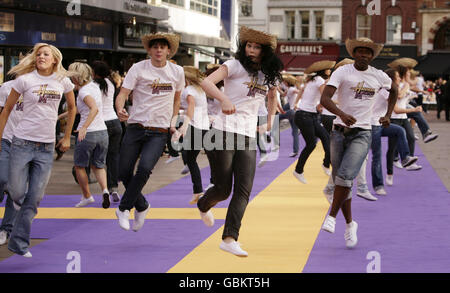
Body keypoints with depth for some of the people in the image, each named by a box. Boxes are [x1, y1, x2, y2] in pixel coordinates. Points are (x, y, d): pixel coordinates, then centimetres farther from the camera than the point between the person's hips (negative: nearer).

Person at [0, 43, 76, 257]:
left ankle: (19, 244, 12)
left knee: (34, 199, 1)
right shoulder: (24, 80, -4)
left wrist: (66, 137, 18)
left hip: (47, 147, 2)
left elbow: (71, 108, 21)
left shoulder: (63, 82, 4)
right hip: (22, 143, -2)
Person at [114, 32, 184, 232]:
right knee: (124, 173, -3)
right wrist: (120, 110, -29)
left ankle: (124, 209, -5)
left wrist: (173, 121, 9)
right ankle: (142, 206, 24)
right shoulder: (138, 69, -2)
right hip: (136, 127, 0)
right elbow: (122, 94, -8)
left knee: (144, 168, -22)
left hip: (159, 132, 0)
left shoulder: (177, 72, 6)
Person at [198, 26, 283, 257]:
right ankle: (203, 206, 34)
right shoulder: (235, 66, -5)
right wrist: (224, 99, -37)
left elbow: (272, 95, 35)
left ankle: (229, 239, -13)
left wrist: (270, 118, 20)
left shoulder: (269, 74, 11)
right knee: (223, 189, -1)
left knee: (244, 190, -10)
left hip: (248, 136, 5)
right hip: (225, 131, -4)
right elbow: (206, 83, -20)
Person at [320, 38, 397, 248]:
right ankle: (349, 224, 20)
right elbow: (324, 99, -19)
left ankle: (331, 217, -10)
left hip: (362, 134, 0)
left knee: (345, 175, -22)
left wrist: (388, 115, 17)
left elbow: (394, 91, 28)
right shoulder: (342, 72, -5)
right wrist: (342, 114, -36)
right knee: (340, 181, 5)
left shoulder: (379, 76, 5)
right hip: (340, 132, 0)